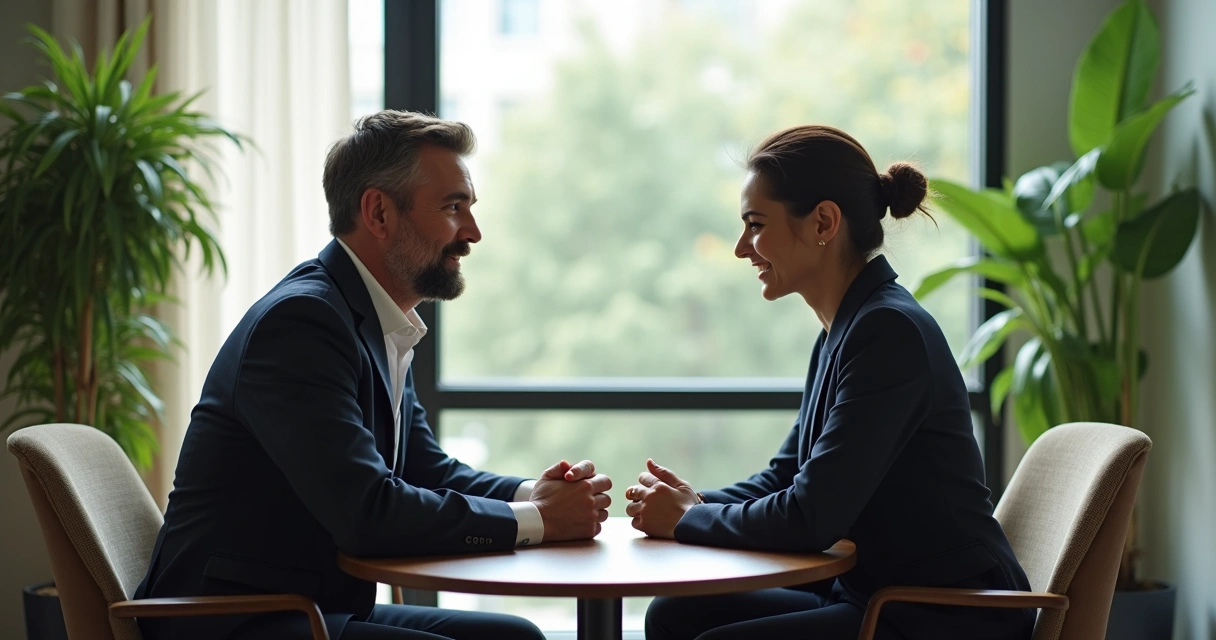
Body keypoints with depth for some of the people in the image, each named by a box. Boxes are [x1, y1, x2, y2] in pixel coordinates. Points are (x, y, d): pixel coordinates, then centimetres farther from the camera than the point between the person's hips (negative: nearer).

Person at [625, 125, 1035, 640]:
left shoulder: (889, 332, -19)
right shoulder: (845, 331, 11)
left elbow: (812, 517, -23)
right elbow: (783, 477, 17)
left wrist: (689, 517, -8)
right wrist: (695, 505, -2)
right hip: (877, 598, 9)